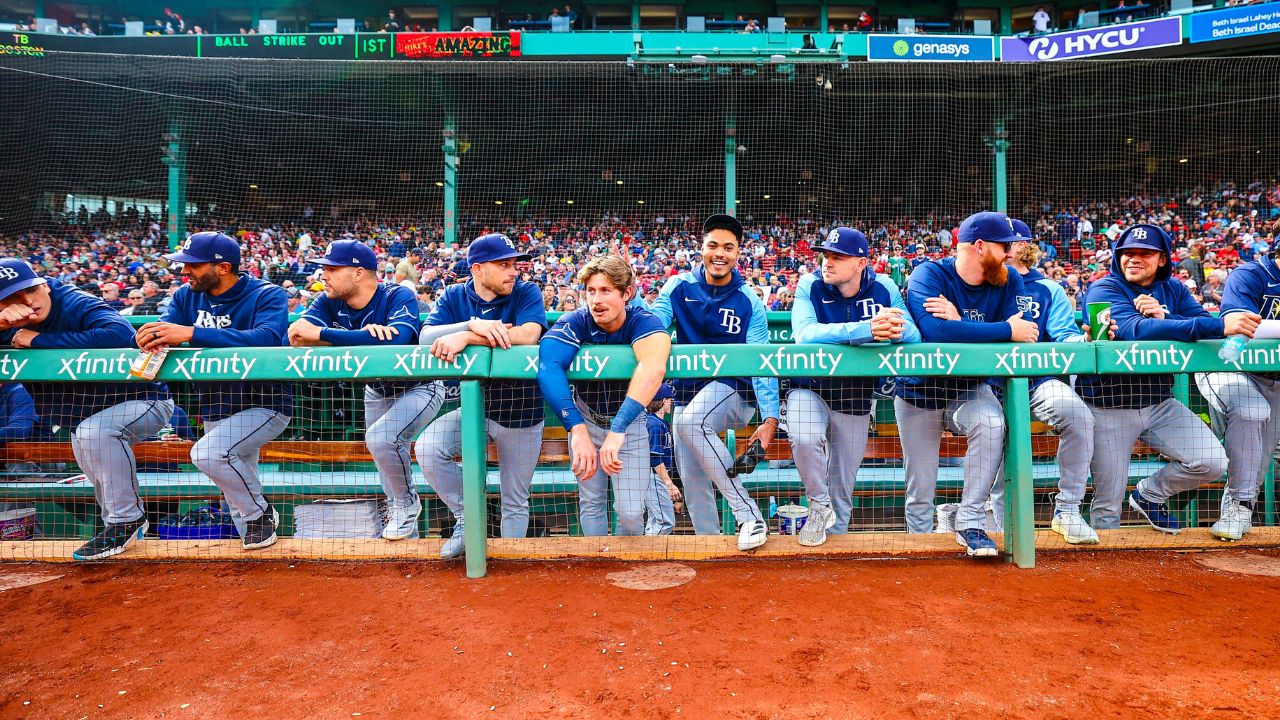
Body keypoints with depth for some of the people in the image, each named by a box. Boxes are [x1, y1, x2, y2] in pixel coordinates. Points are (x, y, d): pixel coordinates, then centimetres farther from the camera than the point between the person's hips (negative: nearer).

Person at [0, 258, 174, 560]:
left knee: (93, 430, -31)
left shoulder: (78, 306, -26)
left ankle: (126, 521, -19)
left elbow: (120, 335, -44)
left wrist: (39, 340, -35)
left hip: (147, 399, -9)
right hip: (94, 408, 9)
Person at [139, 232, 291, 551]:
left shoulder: (267, 295, -16)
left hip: (264, 404, -7)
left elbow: (267, 339, -34)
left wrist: (191, 333, -40)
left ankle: (259, 513, -6)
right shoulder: (187, 295, 3)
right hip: (215, 409, 7)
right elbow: (163, 332, -8)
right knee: (237, 492, 14)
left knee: (208, 453, -28)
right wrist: (150, 338, -34)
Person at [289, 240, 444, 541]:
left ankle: (407, 502, -2)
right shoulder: (330, 302, -10)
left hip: (419, 389, -7)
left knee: (381, 438, -29)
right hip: (377, 391, 7)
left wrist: (322, 333, -40)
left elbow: (396, 340, -45)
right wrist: (363, 334, -39)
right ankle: (406, 531, 41)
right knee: (387, 466, 17)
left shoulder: (398, 296, -26)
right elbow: (296, 333, -25)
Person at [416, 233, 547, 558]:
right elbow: (426, 336, -15)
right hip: (472, 404, 3)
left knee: (515, 501, 7)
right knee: (427, 449, -20)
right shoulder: (454, 296, 0)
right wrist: (474, 324, -31)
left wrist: (464, 337, -30)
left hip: (520, 409, -2)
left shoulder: (526, 293, -8)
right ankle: (467, 519, 1)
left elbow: (528, 335, -27)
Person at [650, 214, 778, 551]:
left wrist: (770, 417, -23)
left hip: (732, 388, -4)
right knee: (693, 485, 5)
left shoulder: (750, 303, -6)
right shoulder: (679, 287, 0)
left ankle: (749, 515, -27)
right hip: (687, 394, 4)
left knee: (691, 421, -34)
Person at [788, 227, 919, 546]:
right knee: (804, 438, -32)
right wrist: (866, 329, -44)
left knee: (843, 486, 10)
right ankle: (819, 507, -5)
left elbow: (914, 334, -15)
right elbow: (804, 333, -32)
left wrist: (894, 328, -40)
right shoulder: (810, 286, -14)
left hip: (857, 395, 2)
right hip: (810, 387, -2)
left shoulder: (884, 288, -7)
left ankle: (835, 537, 34)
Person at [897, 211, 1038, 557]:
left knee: (992, 423, -31)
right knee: (920, 491, 3)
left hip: (971, 389, 2)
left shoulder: (1008, 281, -4)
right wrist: (1007, 331, -31)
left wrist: (961, 325, -30)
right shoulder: (929, 275, -18)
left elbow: (1024, 334, -19)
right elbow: (935, 331, -36)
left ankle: (969, 522, -18)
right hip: (920, 391, -2)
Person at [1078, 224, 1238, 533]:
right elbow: (1136, 331, -30)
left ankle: (1149, 495, 20)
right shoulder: (1104, 289, -10)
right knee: (1108, 503, -2)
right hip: (1109, 406, -5)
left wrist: (1165, 318, -24)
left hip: (1160, 402, 5)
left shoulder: (1173, 289, 9)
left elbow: (1207, 327, -5)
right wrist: (1221, 325, -36)